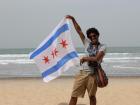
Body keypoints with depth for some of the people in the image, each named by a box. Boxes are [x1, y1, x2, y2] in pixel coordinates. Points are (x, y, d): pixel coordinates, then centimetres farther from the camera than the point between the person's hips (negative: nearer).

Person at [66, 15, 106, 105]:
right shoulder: (87, 43, 11)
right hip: (83, 73, 3)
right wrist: (73, 19, 5)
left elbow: (96, 58, -14)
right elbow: (79, 30, 10)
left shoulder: (102, 47, 0)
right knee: (74, 96, -2)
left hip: (93, 74, -3)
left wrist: (85, 58, -4)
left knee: (92, 96, 7)